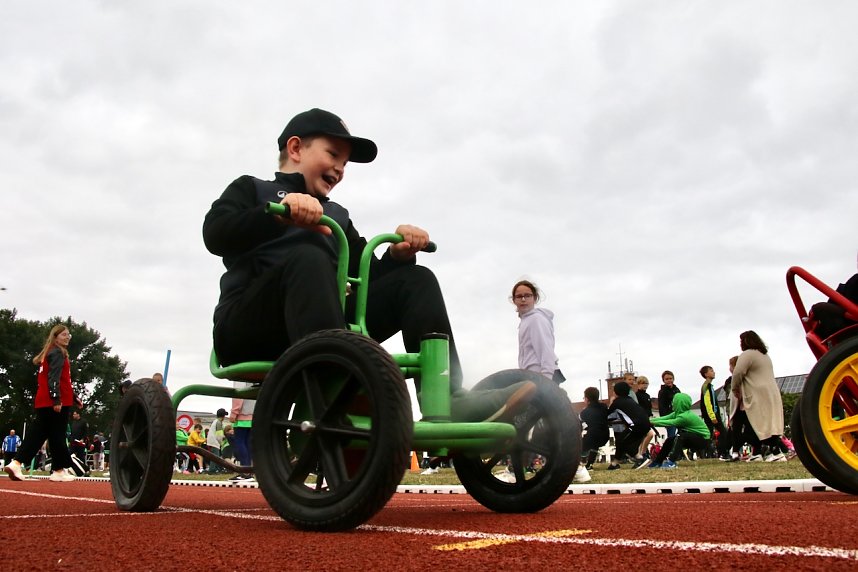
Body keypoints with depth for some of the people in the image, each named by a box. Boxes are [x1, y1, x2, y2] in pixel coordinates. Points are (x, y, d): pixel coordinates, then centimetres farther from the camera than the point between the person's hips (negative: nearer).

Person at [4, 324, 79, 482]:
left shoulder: (49, 353, 24)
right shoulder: (57, 352, -7)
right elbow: (54, 378, -19)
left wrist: (73, 397, 28)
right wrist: (57, 399, -25)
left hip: (44, 402, 9)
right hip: (55, 402, -9)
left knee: (37, 435, 7)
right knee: (57, 436, -2)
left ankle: (16, 464, -4)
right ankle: (59, 471, 4)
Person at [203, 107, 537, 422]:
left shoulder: (337, 215, 28)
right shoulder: (251, 188, 14)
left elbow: (369, 276, 16)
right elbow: (215, 235, -8)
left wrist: (397, 254, -6)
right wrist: (281, 213, -25)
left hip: (324, 333, 5)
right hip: (247, 327, -4)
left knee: (415, 279, -7)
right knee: (308, 259, -33)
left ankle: (446, 402, -27)